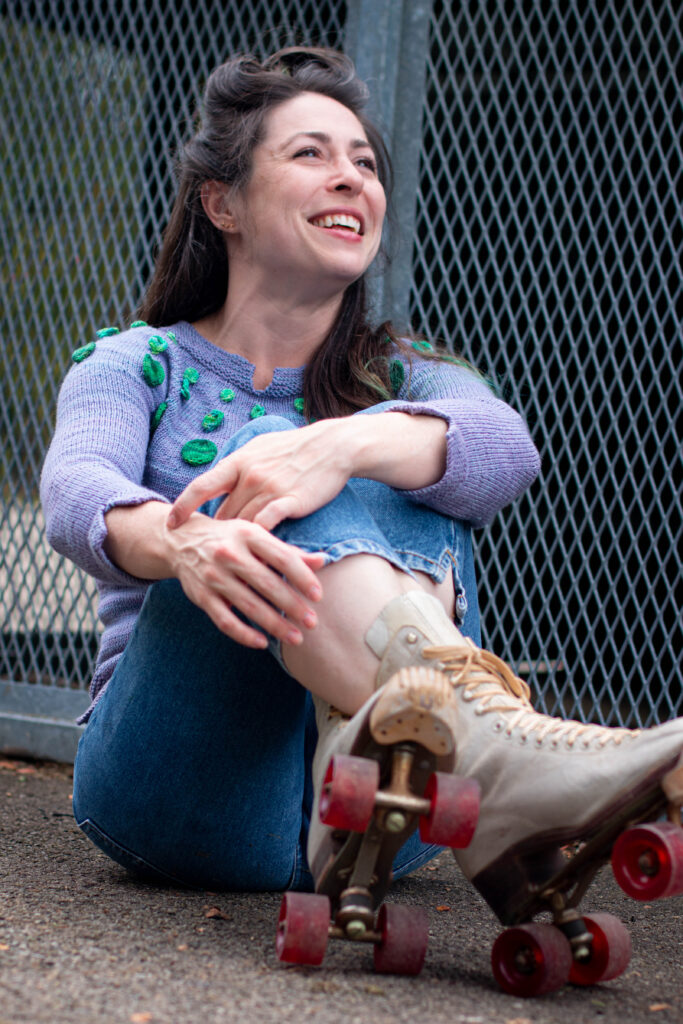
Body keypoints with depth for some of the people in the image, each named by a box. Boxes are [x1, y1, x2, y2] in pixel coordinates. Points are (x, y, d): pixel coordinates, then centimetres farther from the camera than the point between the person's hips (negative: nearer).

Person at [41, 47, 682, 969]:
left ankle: (416, 742, -50)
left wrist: (346, 447, -33)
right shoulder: (138, 365, 14)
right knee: (269, 452, -26)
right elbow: (76, 492, -11)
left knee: (403, 450, -18)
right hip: (178, 781, -1)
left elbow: (507, 449, -9)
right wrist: (183, 545, -37)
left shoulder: (407, 379, 18)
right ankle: (490, 748, -57)